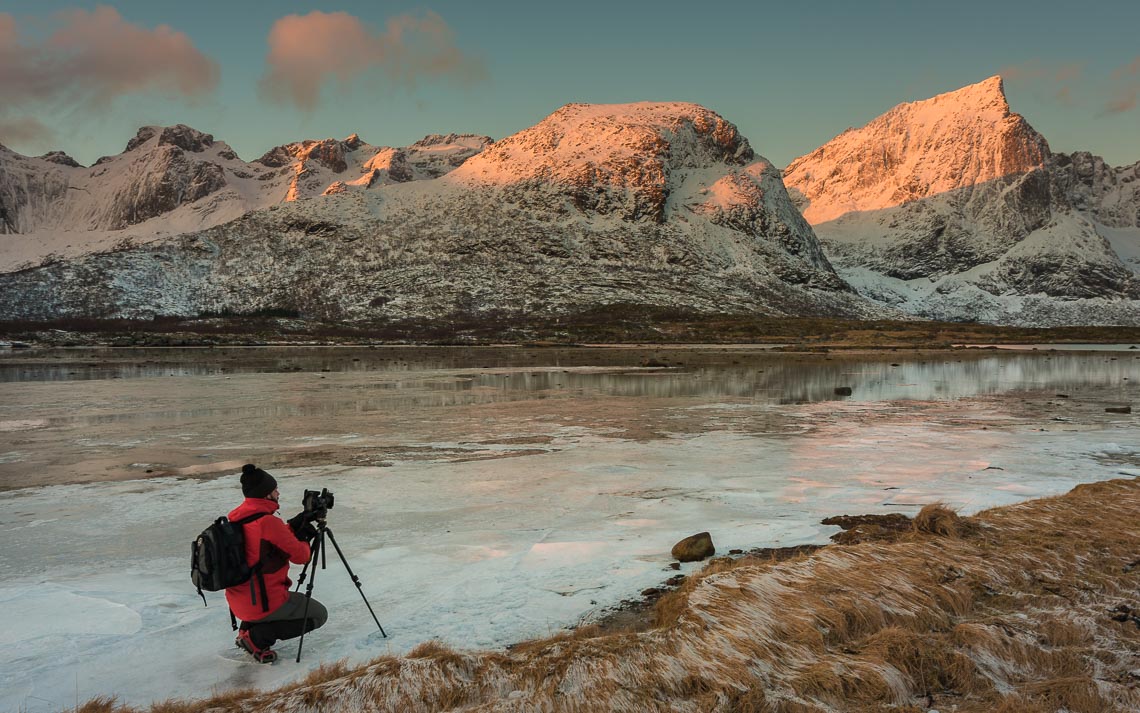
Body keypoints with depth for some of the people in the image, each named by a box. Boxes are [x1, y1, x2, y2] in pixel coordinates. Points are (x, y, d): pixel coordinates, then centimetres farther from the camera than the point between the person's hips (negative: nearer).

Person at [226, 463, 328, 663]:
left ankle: (247, 629, 17)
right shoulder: (268, 522, -23)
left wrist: (296, 524, 6)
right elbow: (300, 556, -14)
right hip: (264, 604, -8)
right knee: (319, 615, 9)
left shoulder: (236, 518, 3)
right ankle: (257, 638, -3)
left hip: (238, 603, 9)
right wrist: (303, 539, 6)